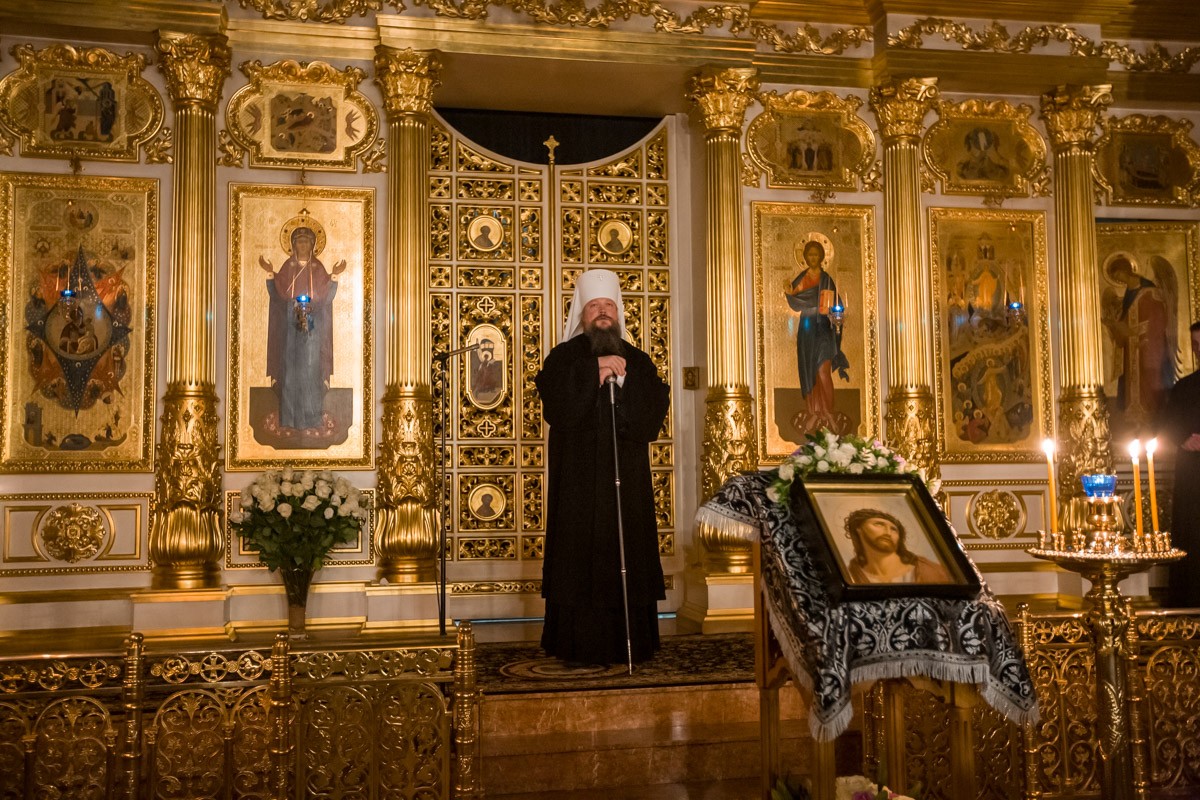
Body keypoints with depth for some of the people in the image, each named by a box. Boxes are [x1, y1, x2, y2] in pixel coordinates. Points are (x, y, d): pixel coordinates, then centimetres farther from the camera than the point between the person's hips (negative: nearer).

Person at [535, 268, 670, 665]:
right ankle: (579, 646, 2)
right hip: (577, 480, -3)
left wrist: (623, 381, -11)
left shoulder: (638, 362, 13)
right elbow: (557, 409, -11)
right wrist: (594, 375, -14)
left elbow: (653, 415, 1)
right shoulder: (563, 358, 5)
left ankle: (628, 643, 9)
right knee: (580, 557, -5)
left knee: (627, 557, 2)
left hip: (627, 480, 3)